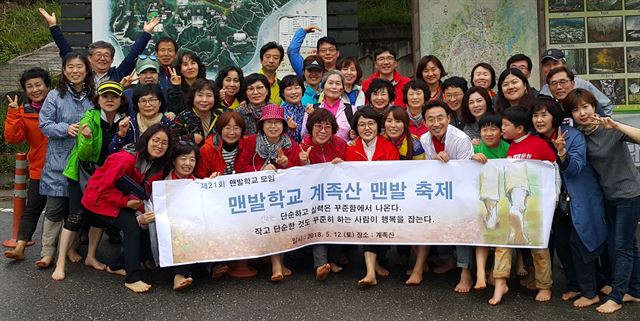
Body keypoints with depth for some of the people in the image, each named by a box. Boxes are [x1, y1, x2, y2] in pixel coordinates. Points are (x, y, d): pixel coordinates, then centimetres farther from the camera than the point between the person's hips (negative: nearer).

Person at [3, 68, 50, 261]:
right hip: (38, 170, 1)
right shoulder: (23, 112, 1)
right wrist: (13, 113, -16)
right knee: (32, 209, 2)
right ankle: (20, 247, 5)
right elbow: (13, 138, -9)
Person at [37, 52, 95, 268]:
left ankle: (70, 247, 26)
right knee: (55, 208, -2)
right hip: (58, 160, -3)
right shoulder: (55, 96, -2)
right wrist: (66, 128, -19)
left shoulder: (92, 97, 6)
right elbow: (44, 124, -4)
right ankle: (48, 252, 7)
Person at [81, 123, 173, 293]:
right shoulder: (126, 159, -28)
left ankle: (116, 266, 12)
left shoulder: (158, 167, -4)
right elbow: (105, 188, -25)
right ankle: (132, 278, -19)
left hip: (125, 200, 8)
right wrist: (127, 202, -24)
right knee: (133, 225, -23)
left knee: (143, 223, -7)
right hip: (99, 198, -8)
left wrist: (142, 214, -23)